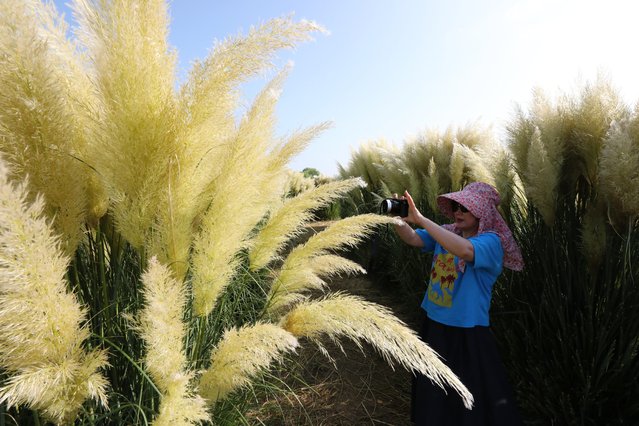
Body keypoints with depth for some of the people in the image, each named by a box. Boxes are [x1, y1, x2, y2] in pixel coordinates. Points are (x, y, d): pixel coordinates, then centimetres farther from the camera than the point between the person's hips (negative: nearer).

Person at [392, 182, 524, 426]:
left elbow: (464, 250, -39)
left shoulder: (491, 241, -18)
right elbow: (412, 238, -6)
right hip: (434, 325, 6)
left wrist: (420, 219, -41)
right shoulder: (447, 233, 1)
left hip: (468, 333, -6)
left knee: (472, 405, 13)